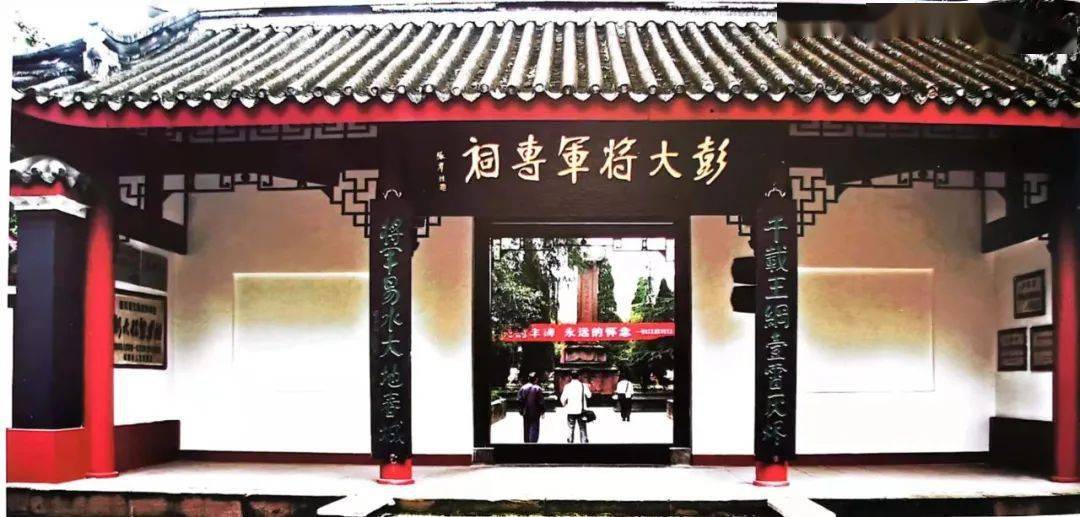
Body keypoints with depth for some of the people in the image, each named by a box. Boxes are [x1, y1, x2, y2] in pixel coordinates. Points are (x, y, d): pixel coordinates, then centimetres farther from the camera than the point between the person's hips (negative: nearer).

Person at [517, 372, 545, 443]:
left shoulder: (523, 388, 2)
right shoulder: (538, 389, -10)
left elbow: (519, 401, 2)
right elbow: (541, 402, -10)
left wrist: (521, 411, 11)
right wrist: (542, 412, 1)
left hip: (526, 413, 4)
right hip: (535, 413, -4)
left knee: (526, 430, 16)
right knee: (534, 430, -1)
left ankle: (527, 442, 23)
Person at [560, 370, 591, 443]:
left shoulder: (567, 386, -7)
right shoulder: (583, 385, -5)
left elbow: (563, 398, -8)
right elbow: (589, 395, 7)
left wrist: (564, 404, 14)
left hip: (571, 410, -1)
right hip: (581, 410, 1)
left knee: (570, 429, 10)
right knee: (582, 429, 8)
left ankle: (570, 442, 8)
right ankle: (584, 441, 4)